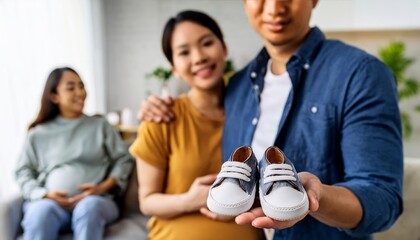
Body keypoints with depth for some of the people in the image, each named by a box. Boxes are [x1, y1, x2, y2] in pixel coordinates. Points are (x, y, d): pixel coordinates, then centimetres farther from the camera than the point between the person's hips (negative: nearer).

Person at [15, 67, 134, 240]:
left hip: (95, 201, 0)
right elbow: (23, 172, 14)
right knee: (40, 211, -35)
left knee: (89, 206, -37)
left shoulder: (100, 125, 17)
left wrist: (103, 188, -6)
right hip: (50, 202, 1)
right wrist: (44, 194, -5)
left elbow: (124, 160, 10)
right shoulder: (39, 133, 18)